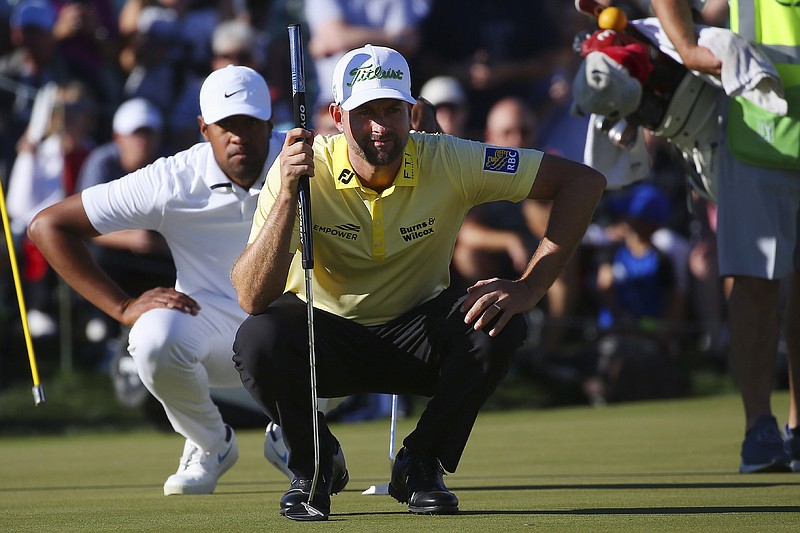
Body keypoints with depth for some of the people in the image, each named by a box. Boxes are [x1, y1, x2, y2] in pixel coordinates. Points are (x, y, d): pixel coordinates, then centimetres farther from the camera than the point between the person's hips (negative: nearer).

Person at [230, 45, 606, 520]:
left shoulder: (448, 163, -18)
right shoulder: (304, 169, -20)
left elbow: (584, 181, -18)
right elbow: (253, 298, -29)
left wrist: (529, 288, -27)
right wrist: (287, 195, -41)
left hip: (417, 338, 1)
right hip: (329, 339, -1)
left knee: (499, 325, -29)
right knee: (258, 339, -33)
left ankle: (422, 463, -4)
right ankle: (314, 463, -2)